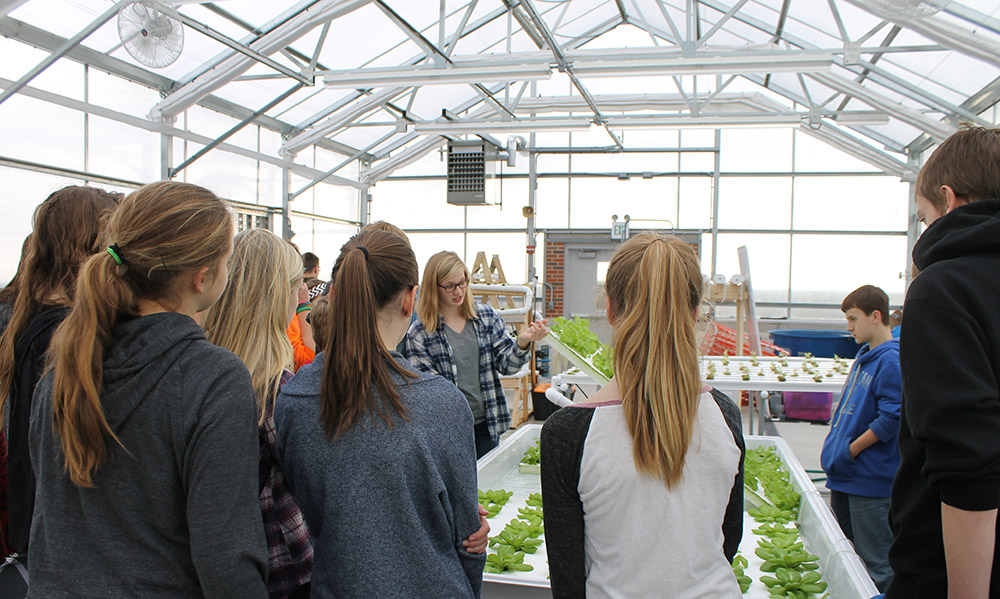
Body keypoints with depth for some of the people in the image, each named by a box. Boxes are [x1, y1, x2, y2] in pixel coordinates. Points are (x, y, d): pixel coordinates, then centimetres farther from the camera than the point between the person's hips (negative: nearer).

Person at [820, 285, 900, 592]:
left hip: (871, 482, -9)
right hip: (845, 476, 9)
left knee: (876, 566, 2)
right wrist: (835, 447, 12)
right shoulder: (865, 355, 12)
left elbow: (892, 419, -22)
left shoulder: (892, 360, -17)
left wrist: (850, 451, -15)